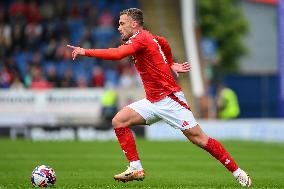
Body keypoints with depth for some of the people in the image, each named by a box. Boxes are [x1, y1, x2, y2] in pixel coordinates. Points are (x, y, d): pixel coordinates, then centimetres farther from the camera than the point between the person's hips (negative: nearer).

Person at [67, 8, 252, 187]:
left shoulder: (141, 39, -15)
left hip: (169, 99, -9)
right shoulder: (147, 37, 12)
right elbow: (164, 43, 34)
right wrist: (171, 65, 39)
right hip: (153, 101, 9)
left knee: (199, 139, -9)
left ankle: (238, 172, -1)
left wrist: (85, 51, -25)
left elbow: (117, 54, -31)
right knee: (119, 121, -4)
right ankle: (136, 169, -5)